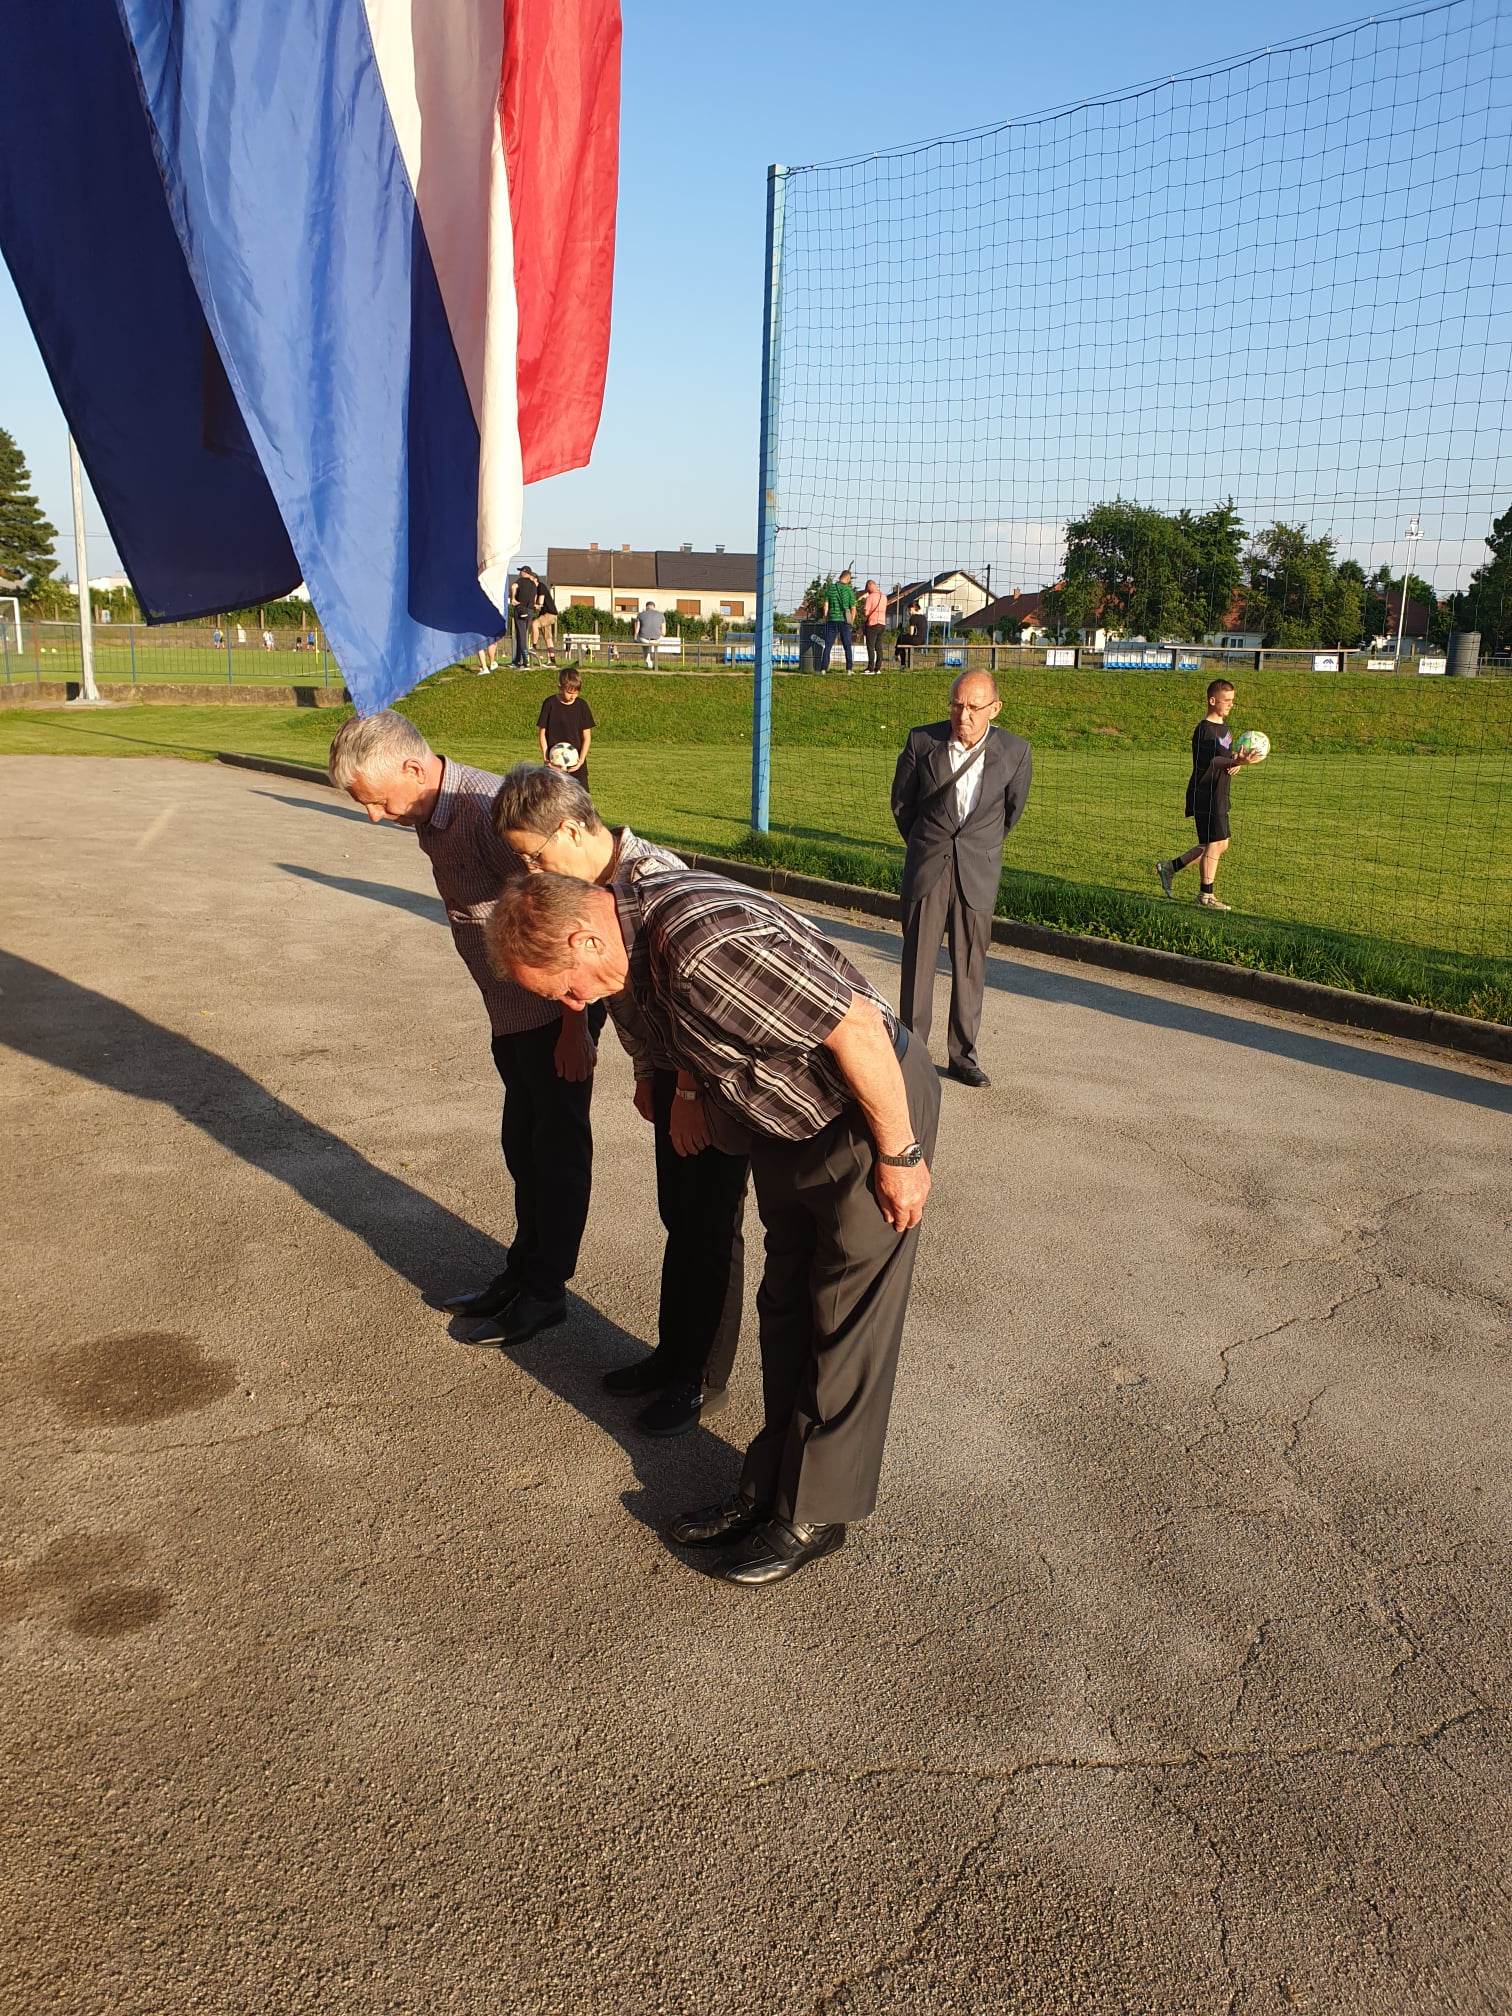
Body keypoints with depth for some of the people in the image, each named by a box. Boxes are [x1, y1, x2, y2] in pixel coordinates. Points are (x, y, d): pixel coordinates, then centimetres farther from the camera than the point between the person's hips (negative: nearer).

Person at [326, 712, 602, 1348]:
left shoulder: (488, 811, -25)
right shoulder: (433, 817, 5)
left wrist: (574, 1028, -22)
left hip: (554, 1011, -9)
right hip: (512, 1013, 9)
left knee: (556, 1149, 5)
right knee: (523, 1146, 19)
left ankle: (545, 1294, 18)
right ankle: (522, 1272, 34)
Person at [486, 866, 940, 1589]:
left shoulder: (704, 944, -34)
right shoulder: (637, 917, -4)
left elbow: (858, 1027, -30)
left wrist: (899, 1155, -20)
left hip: (873, 1106, -9)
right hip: (790, 1124, 10)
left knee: (846, 1330, 3)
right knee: (784, 1313, 16)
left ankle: (814, 1515, 17)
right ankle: (768, 1489, 29)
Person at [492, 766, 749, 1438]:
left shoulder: (653, 878, -26)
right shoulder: (592, 884, 3)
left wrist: (688, 1094, -19)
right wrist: (646, 1073, 16)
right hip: (673, 1068, 9)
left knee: (709, 1228, 4)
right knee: (678, 1215, 19)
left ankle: (702, 1381, 20)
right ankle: (674, 1354, 35)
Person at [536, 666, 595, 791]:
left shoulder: (582, 705, 0)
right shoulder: (550, 704, -5)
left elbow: (587, 736, 2)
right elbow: (541, 732, -1)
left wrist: (581, 759, -11)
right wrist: (546, 757, -11)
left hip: (577, 763, 2)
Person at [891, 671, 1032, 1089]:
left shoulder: (1015, 752, -5)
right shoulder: (921, 741, -5)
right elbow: (901, 803, 10)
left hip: (978, 871, 0)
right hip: (926, 866, 0)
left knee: (970, 966, 5)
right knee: (917, 962, 1)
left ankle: (963, 1055, 15)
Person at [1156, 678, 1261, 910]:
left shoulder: (1224, 726, 14)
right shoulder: (1204, 730, -16)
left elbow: (1228, 756, 23)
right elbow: (1212, 761, -30)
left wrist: (1237, 762, -1)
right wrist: (1239, 761, -48)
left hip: (1219, 795, 10)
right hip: (1206, 794, -10)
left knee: (1220, 845, 14)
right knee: (1214, 843, -5)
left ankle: (1169, 868, 24)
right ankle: (1206, 895, 7)